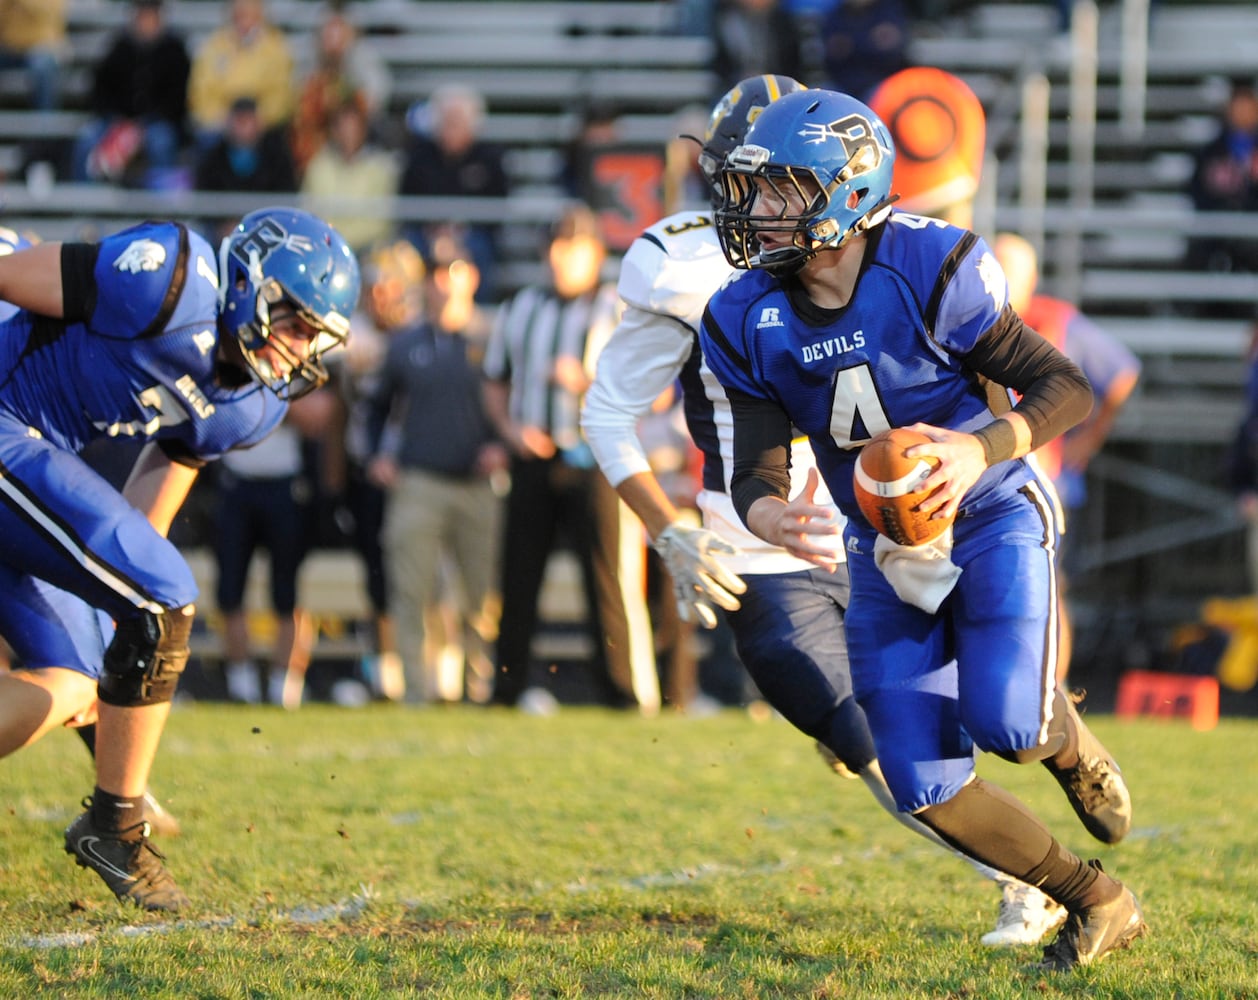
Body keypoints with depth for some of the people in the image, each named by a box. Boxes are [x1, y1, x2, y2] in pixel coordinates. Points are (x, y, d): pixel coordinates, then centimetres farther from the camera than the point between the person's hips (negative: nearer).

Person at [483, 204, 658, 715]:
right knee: (520, 575, 5)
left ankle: (630, 691, -6)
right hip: (534, 458, 4)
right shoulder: (518, 310, 15)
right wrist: (511, 429, 4)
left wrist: (590, 383, -15)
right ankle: (512, 682, 14)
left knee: (611, 578, -8)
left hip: (598, 458, -4)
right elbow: (495, 383, 23)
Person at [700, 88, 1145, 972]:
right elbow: (755, 475, -7)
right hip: (887, 552, 5)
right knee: (928, 789, -3)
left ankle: (1072, 749, 14)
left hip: (991, 515, -4)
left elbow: (1067, 388, -14)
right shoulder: (752, 321, -7)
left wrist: (982, 450, -33)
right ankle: (1101, 908, 17)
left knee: (1004, 721, -26)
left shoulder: (930, 272, -20)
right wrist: (776, 520, -32)